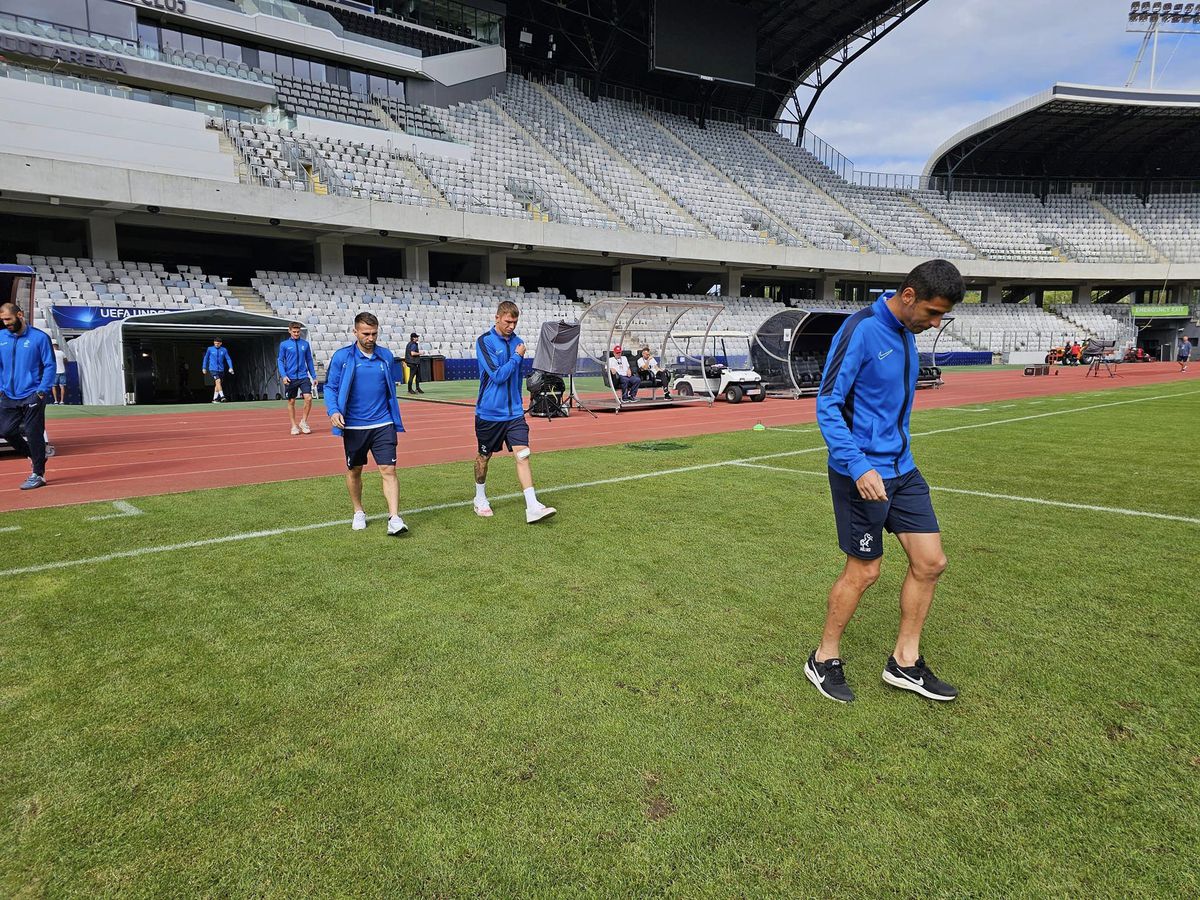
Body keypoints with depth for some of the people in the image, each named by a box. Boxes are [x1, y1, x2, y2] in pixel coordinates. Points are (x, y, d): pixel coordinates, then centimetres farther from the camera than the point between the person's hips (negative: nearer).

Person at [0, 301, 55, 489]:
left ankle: (38, 474, 8)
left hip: (32, 396, -5)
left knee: (34, 434, -2)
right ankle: (33, 455, 30)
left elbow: (50, 366, -6)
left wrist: (42, 391, -13)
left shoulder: (39, 337, -6)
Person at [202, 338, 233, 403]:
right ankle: (222, 396, -26)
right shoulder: (210, 349, 1)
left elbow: (228, 359, 0)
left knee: (217, 384, 8)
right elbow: (206, 358, 10)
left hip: (221, 370, 3)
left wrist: (230, 367, -13)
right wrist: (204, 368, 10)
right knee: (218, 381, -20)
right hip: (213, 369, -3)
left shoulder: (224, 350, 4)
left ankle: (215, 399, 16)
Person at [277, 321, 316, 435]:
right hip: (290, 378, -1)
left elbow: (309, 361, 13)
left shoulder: (305, 344, 8)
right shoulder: (284, 344, 2)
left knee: (308, 398, -13)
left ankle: (303, 422, 6)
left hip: (303, 376, 1)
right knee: (291, 402, 5)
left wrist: (314, 376, 10)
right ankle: (294, 426, 17)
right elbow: (280, 361, 2)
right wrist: (283, 375, -11)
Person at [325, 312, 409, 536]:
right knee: (354, 471, 13)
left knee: (388, 470, -9)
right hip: (353, 426, 0)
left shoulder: (386, 356, 5)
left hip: (383, 425, 1)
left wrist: (396, 419, 18)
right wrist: (334, 411, -18)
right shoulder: (342, 357, -3)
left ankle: (394, 519, -10)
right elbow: (330, 387, 0)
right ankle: (358, 512, 32)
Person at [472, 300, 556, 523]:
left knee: (522, 454, -8)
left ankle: (532, 507, -12)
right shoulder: (484, 341, -11)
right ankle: (480, 499, 33)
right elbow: (498, 375, -19)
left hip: (513, 412, 4)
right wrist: (517, 356, -10)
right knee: (484, 456, 11)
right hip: (489, 412, -4)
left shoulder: (517, 341, 7)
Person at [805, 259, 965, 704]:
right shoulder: (861, 330, -17)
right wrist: (859, 466, -28)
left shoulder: (906, 332, 9)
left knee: (930, 562, 8)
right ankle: (824, 660, 22)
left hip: (902, 468, 8)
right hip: (863, 473, -8)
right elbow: (827, 405, -20)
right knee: (863, 572, 1)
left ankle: (904, 662, 24)